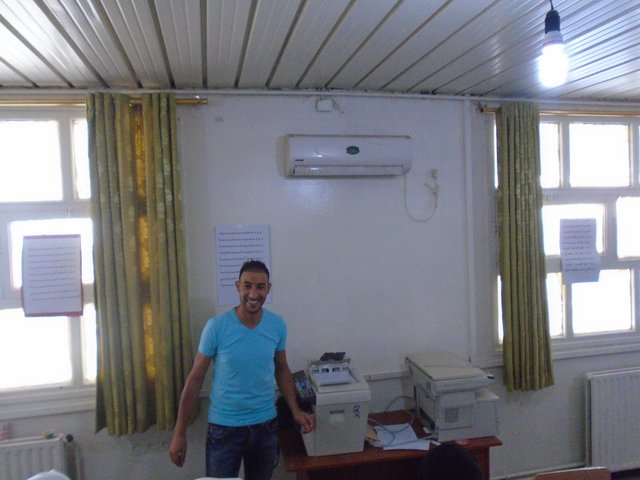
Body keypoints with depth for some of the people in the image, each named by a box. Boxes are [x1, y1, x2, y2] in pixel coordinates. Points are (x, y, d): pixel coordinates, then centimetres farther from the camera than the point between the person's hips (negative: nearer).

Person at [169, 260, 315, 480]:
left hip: (265, 424, 3)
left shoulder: (278, 325, -7)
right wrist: (179, 432, -7)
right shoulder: (216, 327, -16)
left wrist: (295, 410, -2)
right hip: (224, 426, -2)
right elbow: (195, 379, -9)